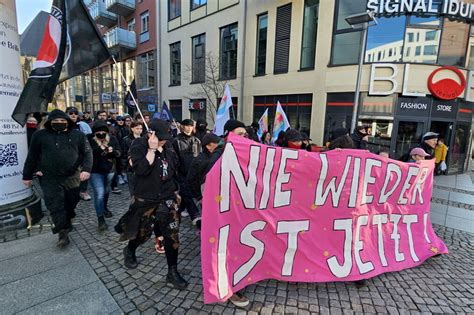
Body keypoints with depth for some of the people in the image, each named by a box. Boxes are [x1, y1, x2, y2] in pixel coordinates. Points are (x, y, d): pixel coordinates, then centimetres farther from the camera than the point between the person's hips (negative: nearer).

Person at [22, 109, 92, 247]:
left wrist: (86, 169, -15)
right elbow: (32, 156, 8)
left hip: (72, 176, 1)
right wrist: (27, 176, 10)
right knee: (55, 205, -3)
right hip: (50, 178, -1)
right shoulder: (40, 135, 2)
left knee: (71, 202, 13)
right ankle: (63, 233, 5)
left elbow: (87, 153, -1)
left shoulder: (78, 135, 1)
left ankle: (66, 222, 39)